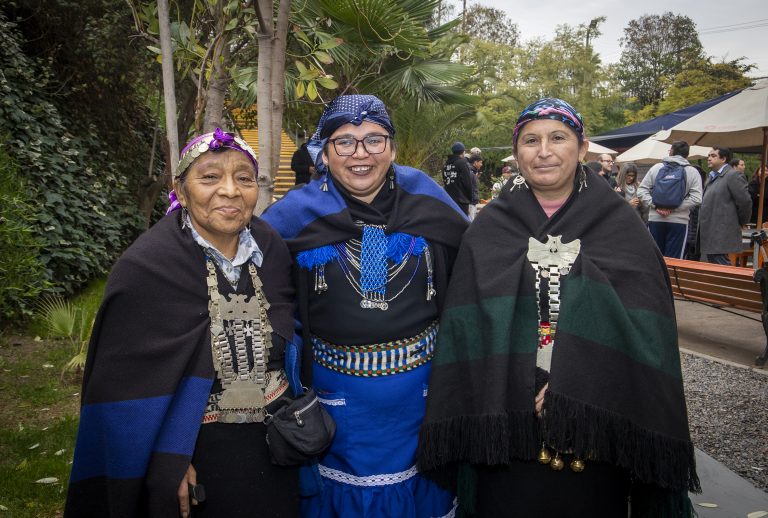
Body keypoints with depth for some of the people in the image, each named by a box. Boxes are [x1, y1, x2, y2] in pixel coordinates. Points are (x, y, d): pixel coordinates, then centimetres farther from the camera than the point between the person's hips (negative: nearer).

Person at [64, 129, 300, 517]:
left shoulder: (272, 249, -5)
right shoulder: (145, 268, -18)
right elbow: (126, 380, -15)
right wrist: (165, 466, -16)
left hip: (271, 443, 4)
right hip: (194, 451, -4)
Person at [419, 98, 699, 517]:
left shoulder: (620, 226, 0)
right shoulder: (489, 228, 3)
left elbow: (642, 325, -7)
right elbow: (465, 328, 0)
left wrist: (574, 387, -18)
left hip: (594, 420, 0)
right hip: (506, 422, 1)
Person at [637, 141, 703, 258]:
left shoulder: (656, 167, 6)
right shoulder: (692, 172, 1)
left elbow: (642, 190, 1)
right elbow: (696, 198, -10)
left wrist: (655, 206, -4)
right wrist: (674, 208, -9)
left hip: (655, 219, 2)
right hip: (679, 221, -2)